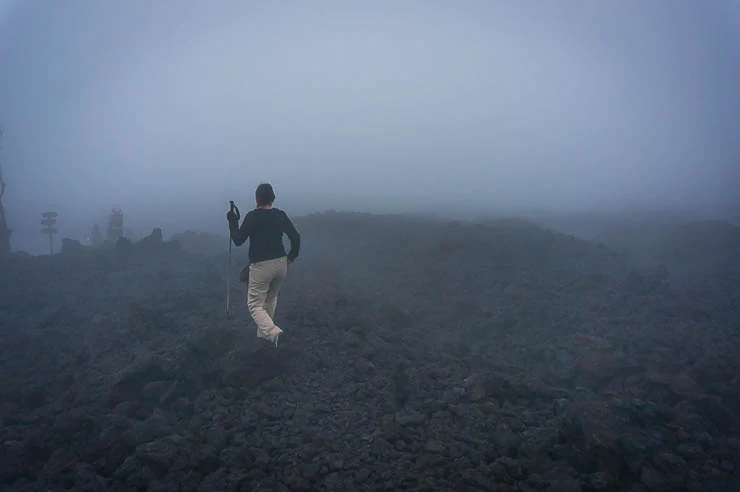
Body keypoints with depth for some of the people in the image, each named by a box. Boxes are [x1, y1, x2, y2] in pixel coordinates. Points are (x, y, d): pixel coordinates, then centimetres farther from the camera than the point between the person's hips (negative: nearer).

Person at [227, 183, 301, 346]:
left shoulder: (252, 216, -9)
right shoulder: (280, 215, 2)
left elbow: (238, 240, -6)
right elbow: (296, 237, -1)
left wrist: (233, 222, 7)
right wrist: (291, 257, 11)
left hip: (260, 266, -5)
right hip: (281, 264, 5)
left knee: (255, 304, 5)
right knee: (271, 299, 26)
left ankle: (271, 331, -20)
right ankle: (263, 333, 31)